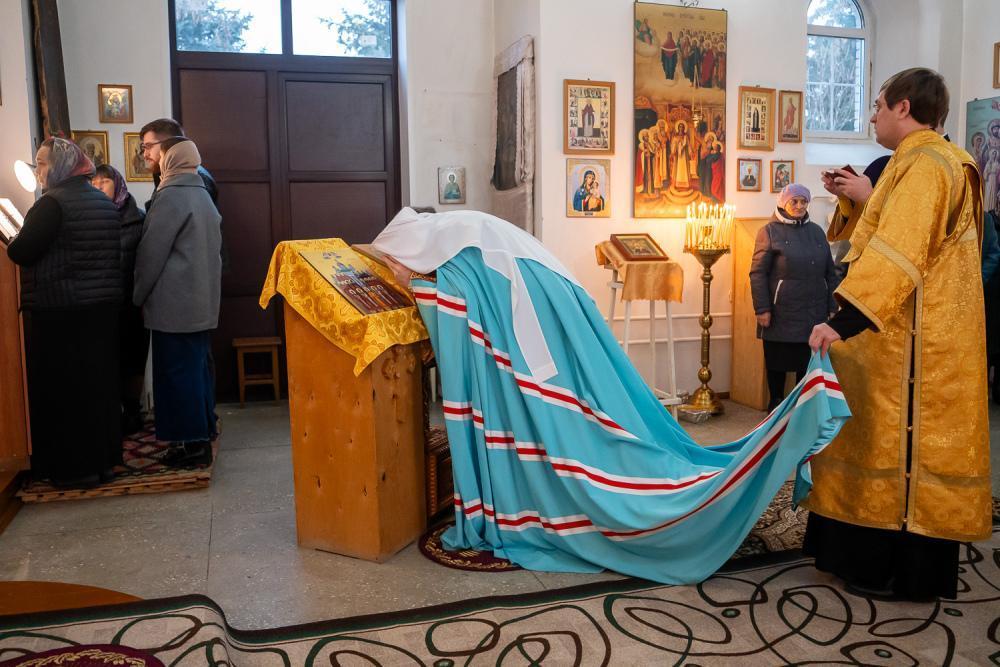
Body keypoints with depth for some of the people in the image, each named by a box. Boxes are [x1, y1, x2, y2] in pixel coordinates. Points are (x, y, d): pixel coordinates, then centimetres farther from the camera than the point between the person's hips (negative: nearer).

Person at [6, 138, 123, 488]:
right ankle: (104, 457, 21)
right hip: (103, 305, 8)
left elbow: (21, 252, -17)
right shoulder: (105, 202, 11)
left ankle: (76, 467, 8)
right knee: (101, 382, 12)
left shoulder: (52, 202, -13)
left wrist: (12, 241, 3)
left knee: (62, 387, 2)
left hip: (59, 310, -7)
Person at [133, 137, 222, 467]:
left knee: (177, 370, -3)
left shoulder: (171, 197, -14)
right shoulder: (202, 195, 14)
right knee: (198, 363, 15)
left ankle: (192, 443, 1)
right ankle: (204, 427, 23)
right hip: (203, 300, 9)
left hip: (175, 302, -9)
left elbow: (151, 253, -13)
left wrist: (138, 295, -3)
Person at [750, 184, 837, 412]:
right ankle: (775, 407, 20)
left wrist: (832, 306, 9)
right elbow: (758, 273, -6)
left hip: (813, 312, 4)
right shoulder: (770, 231, -1)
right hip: (781, 313, -4)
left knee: (809, 363, 7)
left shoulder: (816, 231, 12)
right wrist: (762, 308, -12)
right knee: (777, 362, 6)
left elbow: (829, 271, 14)